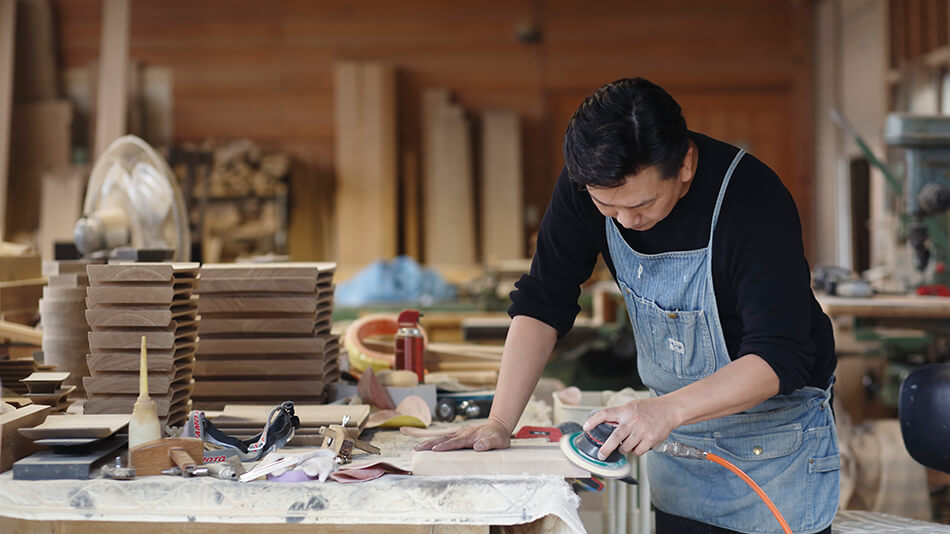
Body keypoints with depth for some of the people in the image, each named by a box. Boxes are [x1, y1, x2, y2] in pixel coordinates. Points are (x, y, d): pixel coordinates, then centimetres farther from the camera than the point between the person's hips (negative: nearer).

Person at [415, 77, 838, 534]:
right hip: (677, 425, 4)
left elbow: (778, 359, -31)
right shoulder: (584, 185, -15)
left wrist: (668, 410, -41)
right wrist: (498, 423, -16)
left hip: (776, 425, -4)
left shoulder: (754, 200, -29)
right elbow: (542, 303, -9)